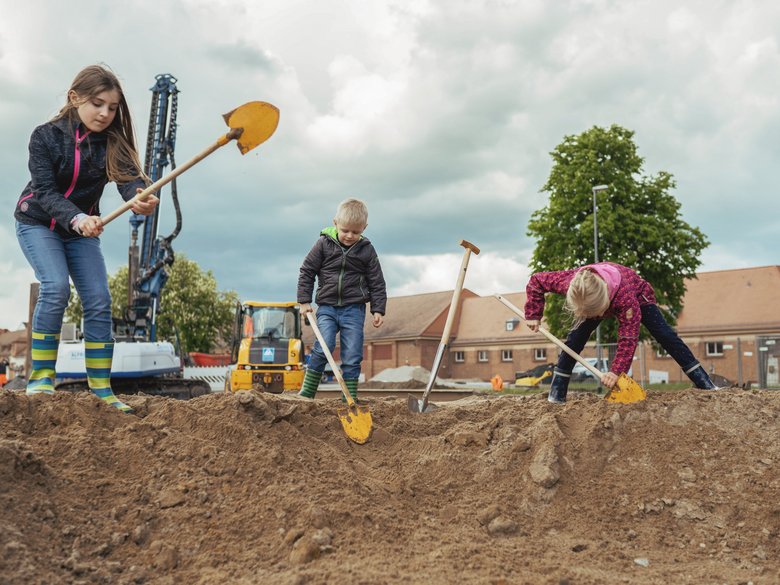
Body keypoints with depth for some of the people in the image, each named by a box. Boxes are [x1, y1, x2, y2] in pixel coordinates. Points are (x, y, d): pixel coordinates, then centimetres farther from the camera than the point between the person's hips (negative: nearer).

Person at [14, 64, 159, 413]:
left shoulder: (112, 143, -10)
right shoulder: (46, 136, -16)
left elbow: (130, 177, -28)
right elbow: (46, 191, -24)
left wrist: (141, 198, -53)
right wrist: (76, 219, -44)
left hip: (83, 230, 3)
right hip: (38, 224, -3)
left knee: (99, 301, -9)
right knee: (56, 288, -25)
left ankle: (101, 390, -3)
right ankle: (41, 377, -13)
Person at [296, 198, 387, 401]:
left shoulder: (367, 250, 1)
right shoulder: (324, 244, -1)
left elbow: (377, 283, 5)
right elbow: (306, 271, 4)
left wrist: (378, 309, 0)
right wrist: (304, 300, 0)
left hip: (354, 309, 1)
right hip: (327, 306, -1)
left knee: (352, 355, 0)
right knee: (323, 346, -17)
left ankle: (350, 397, 9)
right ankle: (307, 390, -4)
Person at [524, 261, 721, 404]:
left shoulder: (626, 297, -48)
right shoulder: (569, 282, -41)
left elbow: (629, 337, -43)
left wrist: (616, 371, -50)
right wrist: (533, 315, -28)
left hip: (639, 295, -2)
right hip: (593, 301, 3)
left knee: (667, 337, -12)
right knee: (574, 340, -15)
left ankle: (705, 384, -5)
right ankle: (556, 395, -11)